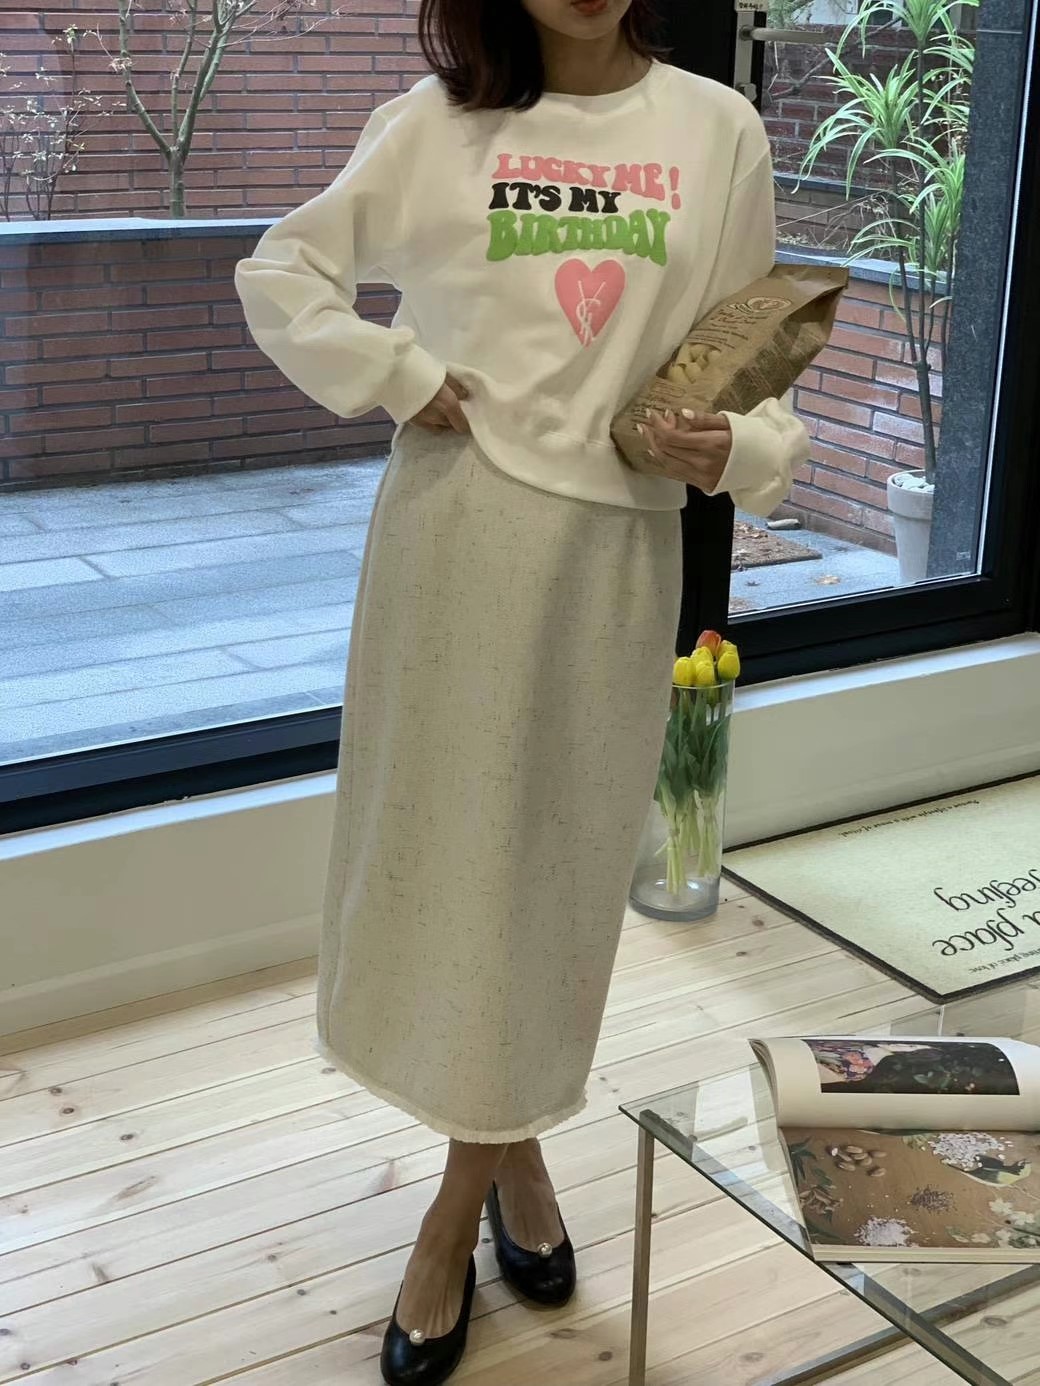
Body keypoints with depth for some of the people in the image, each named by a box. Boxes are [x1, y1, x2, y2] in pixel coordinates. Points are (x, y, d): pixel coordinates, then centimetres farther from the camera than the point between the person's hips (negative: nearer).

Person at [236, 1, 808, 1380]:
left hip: (617, 548, 1)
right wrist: (397, 375, -6)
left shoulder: (719, 130, 4)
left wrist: (741, 447, -12)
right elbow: (279, 270, 8)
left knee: (559, 854, 7)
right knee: (444, 834, 5)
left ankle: (466, 1201, 26)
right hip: (457, 533, 0)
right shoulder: (439, 124, 1)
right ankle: (512, 1149, 28)